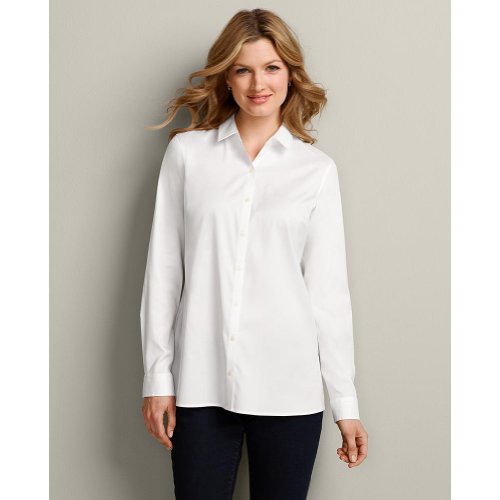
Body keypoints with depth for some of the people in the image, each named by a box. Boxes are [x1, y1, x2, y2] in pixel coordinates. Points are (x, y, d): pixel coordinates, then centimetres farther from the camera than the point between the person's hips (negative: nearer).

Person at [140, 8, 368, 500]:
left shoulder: (317, 169, 4)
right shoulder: (187, 152, 3)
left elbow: (328, 288, 4)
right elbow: (163, 269, 4)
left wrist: (346, 403, 3)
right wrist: (157, 377, 1)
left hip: (289, 388, 0)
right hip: (200, 384, 0)